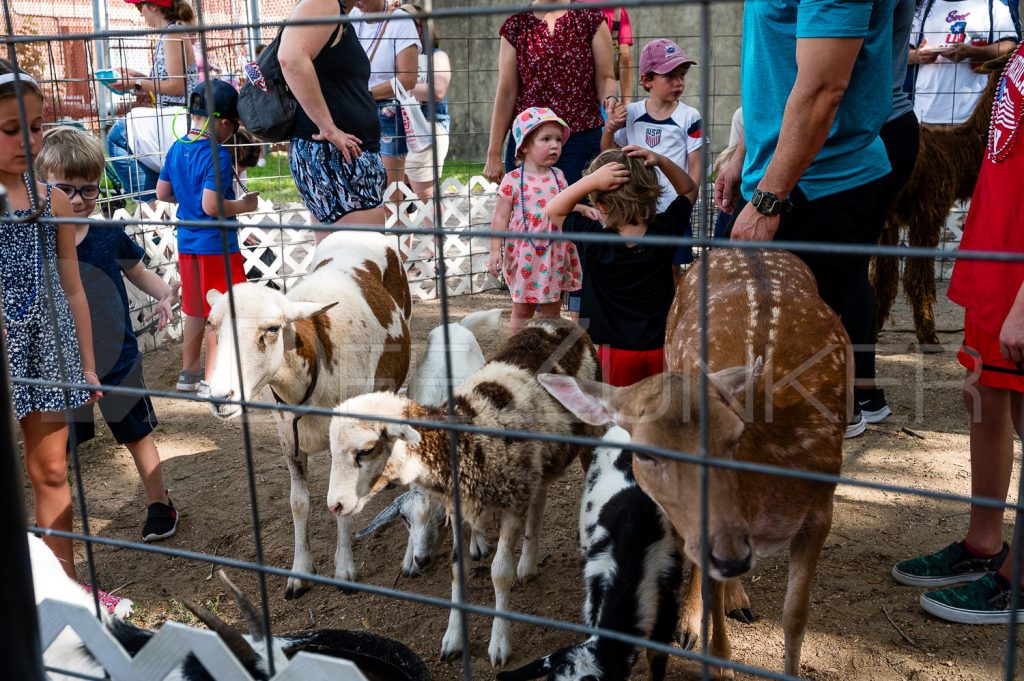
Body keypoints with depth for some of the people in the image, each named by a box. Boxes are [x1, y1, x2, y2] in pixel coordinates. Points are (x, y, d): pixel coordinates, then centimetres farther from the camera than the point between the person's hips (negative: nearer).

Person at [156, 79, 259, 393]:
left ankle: (188, 373, 30)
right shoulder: (217, 155, -20)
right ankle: (211, 379, 10)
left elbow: (162, 193, 11)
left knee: (195, 310, 19)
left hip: (187, 243, 8)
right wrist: (244, 205, -12)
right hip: (216, 245, -8)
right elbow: (211, 206, -27)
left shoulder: (177, 149, 4)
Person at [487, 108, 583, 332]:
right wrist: (495, 250, -11)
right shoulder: (513, 180, -9)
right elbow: (501, 217, -7)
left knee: (552, 309, 14)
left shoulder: (558, 177, 4)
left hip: (555, 255, 4)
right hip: (526, 255, -4)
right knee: (522, 309, 9)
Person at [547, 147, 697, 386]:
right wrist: (661, 162, -3)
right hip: (657, 349, 3)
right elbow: (689, 190, 12)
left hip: (612, 351, -3)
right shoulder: (666, 230, -6)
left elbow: (553, 211, -3)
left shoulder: (596, 240, -14)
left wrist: (592, 180, -16)